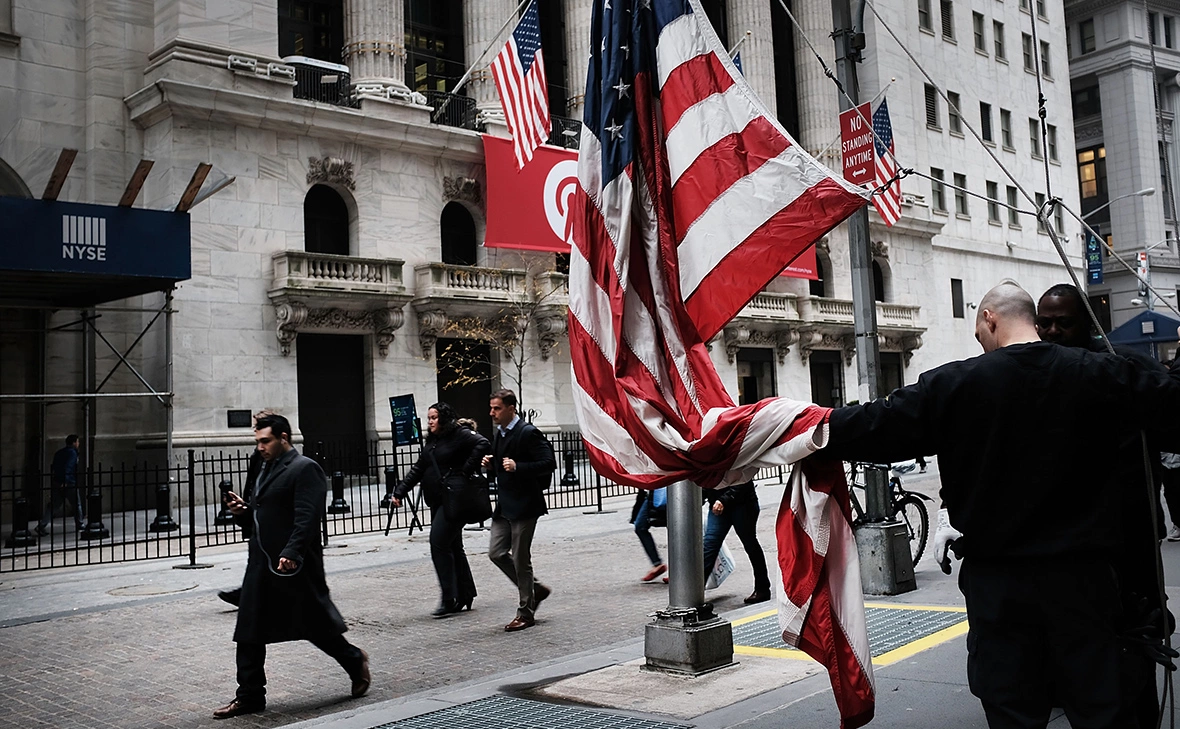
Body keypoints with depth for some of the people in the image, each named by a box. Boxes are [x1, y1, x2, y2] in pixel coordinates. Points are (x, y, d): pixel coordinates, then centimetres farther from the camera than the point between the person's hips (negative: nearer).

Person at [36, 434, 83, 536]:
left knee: (52, 506, 5)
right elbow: (67, 467, -22)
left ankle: (41, 526, -6)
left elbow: (53, 468, 16)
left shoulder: (59, 452, 16)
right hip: (69, 484, -7)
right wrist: (65, 481, -27)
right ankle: (80, 525, 22)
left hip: (56, 483, 7)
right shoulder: (72, 453, -10)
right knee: (77, 504, 11)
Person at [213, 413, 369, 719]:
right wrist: (242, 512, 2)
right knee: (249, 633, 6)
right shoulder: (267, 470, 18)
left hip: (294, 566, -8)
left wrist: (291, 554, -30)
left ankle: (355, 662, 27)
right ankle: (250, 697, 15)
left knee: (316, 625, 4)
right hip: (261, 566, 9)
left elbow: (307, 518, -20)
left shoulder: (305, 469, -10)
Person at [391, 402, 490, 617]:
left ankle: (449, 600, -9)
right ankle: (464, 597, 20)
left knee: (439, 543, -14)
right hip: (437, 501, 9)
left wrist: (465, 471, -22)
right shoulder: (431, 442, 17)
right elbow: (418, 470, 16)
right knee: (452, 547, 12)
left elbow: (482, 444, -22)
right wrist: (400, 491, 7)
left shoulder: (460, 435, -8)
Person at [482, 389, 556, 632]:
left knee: (520, 559, -2)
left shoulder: (528, 433, -13)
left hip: (524, 505, -8)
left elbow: (549, 463, -18)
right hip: (504, 506, 9)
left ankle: (526, 613, 12)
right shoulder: (498, 435, 13)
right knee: (496, 553, 6)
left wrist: (518, 467, -26)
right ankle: (534, 588, 25)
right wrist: (491, 466, 1)